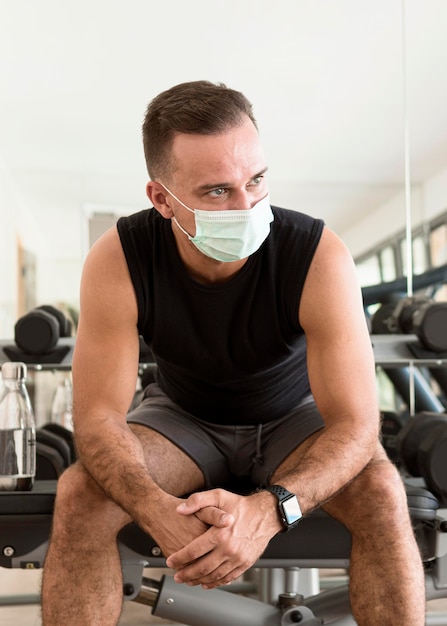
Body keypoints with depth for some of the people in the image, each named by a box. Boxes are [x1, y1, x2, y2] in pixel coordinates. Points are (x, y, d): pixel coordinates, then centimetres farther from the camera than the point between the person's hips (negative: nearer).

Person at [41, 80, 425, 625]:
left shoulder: (319, 258, -31)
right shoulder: (117, 261, -27)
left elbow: (356, 423, -30)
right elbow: (98, 415, -24)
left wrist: (267, 509, -49)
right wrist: (159, 513, -45)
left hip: (294, 417, 0)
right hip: (182, 416, 1)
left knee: (381, 494, -29)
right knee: (80, 496, -26)